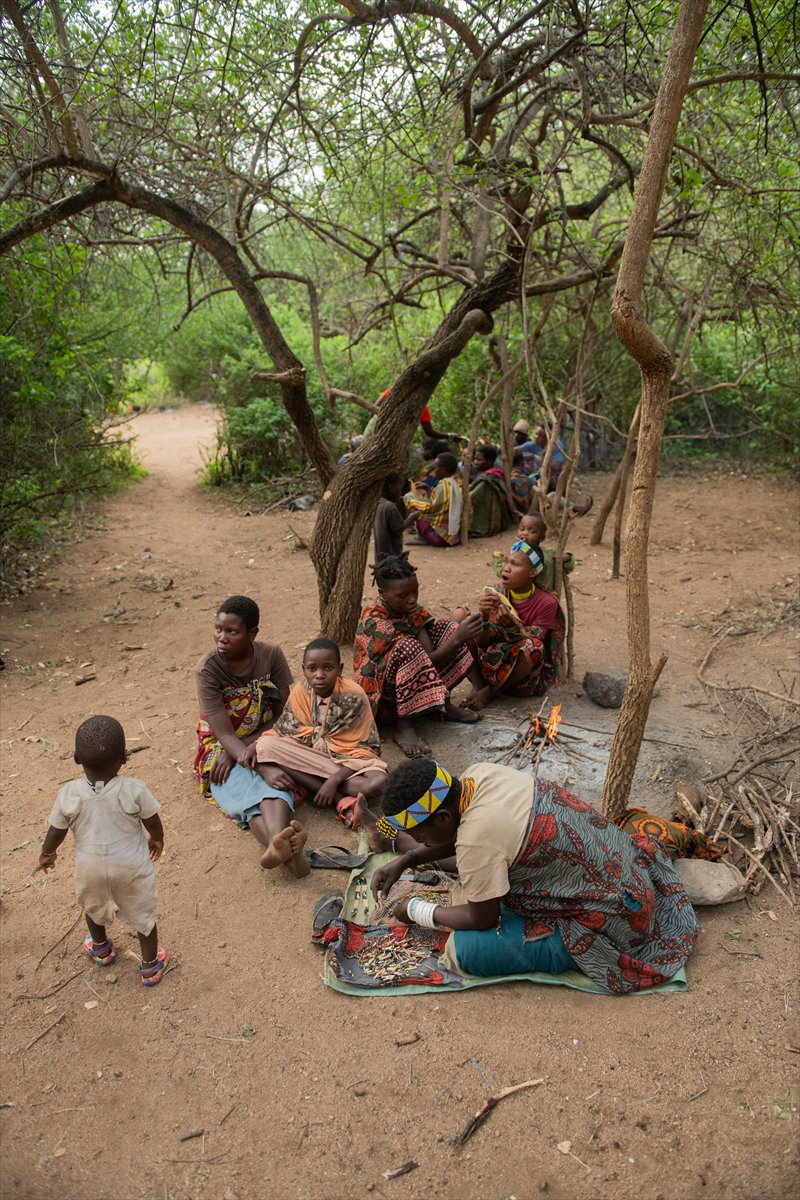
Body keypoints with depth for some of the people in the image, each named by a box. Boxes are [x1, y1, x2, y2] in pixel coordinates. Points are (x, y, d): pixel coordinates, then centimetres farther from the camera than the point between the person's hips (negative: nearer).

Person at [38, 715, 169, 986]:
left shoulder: (69, 795, -22)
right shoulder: (135, 791, -25)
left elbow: (56, 831, -6)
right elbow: (153, 823, -10)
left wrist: (47, 853, 16)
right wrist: (157, 840, 14)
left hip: (90, 867, 2)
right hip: (132, 866, -2)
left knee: (93, 907, 32)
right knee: (143, 913, 21)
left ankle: (101, 948, 56)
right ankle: (151, 965, 36)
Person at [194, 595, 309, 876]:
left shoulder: (271, 655, -9)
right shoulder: (207, 669, -15)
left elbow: (284, 714, -7)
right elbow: (225, 733, -21)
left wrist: (247, 746, -19)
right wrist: (262, 768, -36)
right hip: (223, 746, -2)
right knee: (244, 785, -35)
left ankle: (277, 844, -63)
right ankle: (287, 850, -61)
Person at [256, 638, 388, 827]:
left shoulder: (354, 696, -19)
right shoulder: (301, 691, -8)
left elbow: (362, 749, -17)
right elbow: (280, 731, -6)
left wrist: (334, 780, -28)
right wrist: (268, 765, -25)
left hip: (349, 759, -5)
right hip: (311, 756, 5)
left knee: (378, 781, -35)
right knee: (265, 746, -24)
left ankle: (310, 784, -20)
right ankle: (341, 800, -24)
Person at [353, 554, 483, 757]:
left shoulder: (407, 607, -4)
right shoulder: (376, 624, -27)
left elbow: (428, 648, -14)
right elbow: (428, 660, -26)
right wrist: (458, 639, -36)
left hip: (412, 685, 8)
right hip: (381, 697, -8)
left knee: (448, 630, -4)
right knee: (409, 648, -37)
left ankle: (442, 705, 3)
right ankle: (404, 726, -24)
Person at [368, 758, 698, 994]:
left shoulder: (476, 839, -32)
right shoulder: (479, 773, -8)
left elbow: (482, 919, -15)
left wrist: (416, 910, -2)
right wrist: (407, 860, 6)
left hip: (606, 914, -9)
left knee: (467, 949, -17)